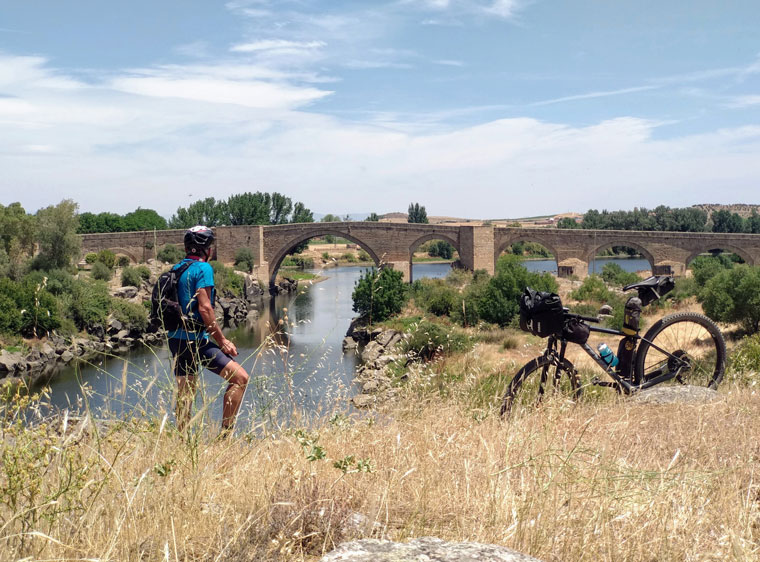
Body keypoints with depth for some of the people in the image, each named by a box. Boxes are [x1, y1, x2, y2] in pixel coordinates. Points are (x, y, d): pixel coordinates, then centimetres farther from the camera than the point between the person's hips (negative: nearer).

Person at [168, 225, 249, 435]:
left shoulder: (176, 268, 15)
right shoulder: (203, 268, -10)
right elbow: (204, 308, -18)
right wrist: (222, 341, -12)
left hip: (176, 338, 9)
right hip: (194, 339, -9)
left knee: (185, 394, 15)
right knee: (240, 377, -8)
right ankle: (225, 434, -10)